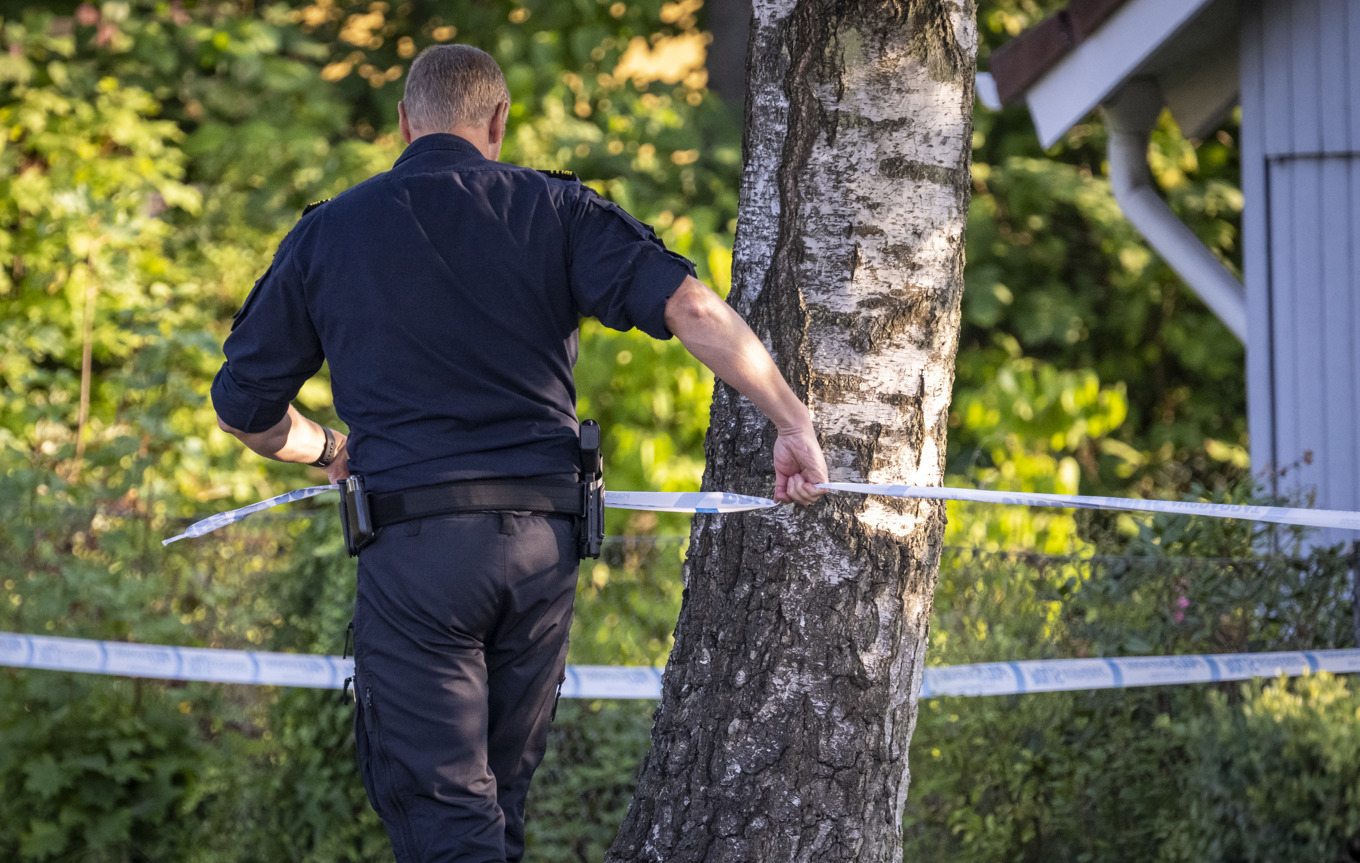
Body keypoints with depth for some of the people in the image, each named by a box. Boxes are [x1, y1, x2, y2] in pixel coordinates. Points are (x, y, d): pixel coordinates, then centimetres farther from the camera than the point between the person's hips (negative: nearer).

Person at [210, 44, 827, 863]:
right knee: (499, 793, 17)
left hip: (415, 549, -2)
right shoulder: (554, 211, 6)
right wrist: (793, 421, -6)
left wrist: (327, 450, 34)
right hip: (542, 547, 3)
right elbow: (687, 304, -9)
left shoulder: (328, 234, 7)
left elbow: (245, 405, 14)